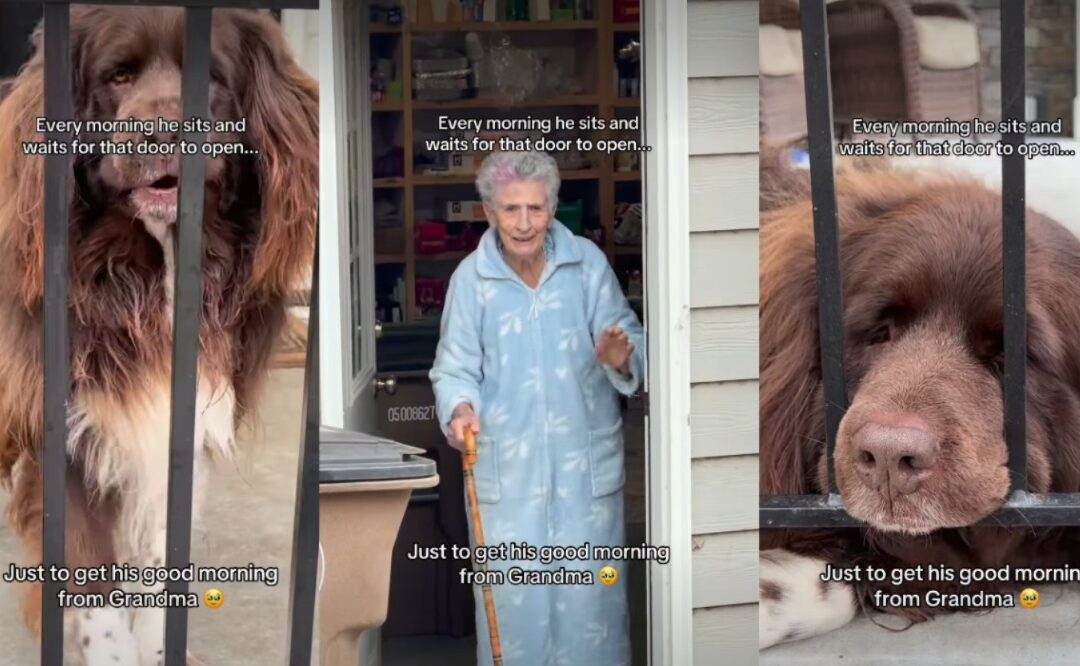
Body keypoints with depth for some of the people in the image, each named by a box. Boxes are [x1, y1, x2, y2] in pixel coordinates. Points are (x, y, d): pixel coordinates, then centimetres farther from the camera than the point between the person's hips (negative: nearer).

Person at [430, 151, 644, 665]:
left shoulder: (588, 262, -6)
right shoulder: (471, 277, -7)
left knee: (591, 592, 9)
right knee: (512, 596, 5)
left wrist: (621, 359, -26)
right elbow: (455, 366, -5)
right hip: (506, 463, 0)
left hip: (586, 459, 1)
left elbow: (630, 338, -3)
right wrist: (459, 408, -26)